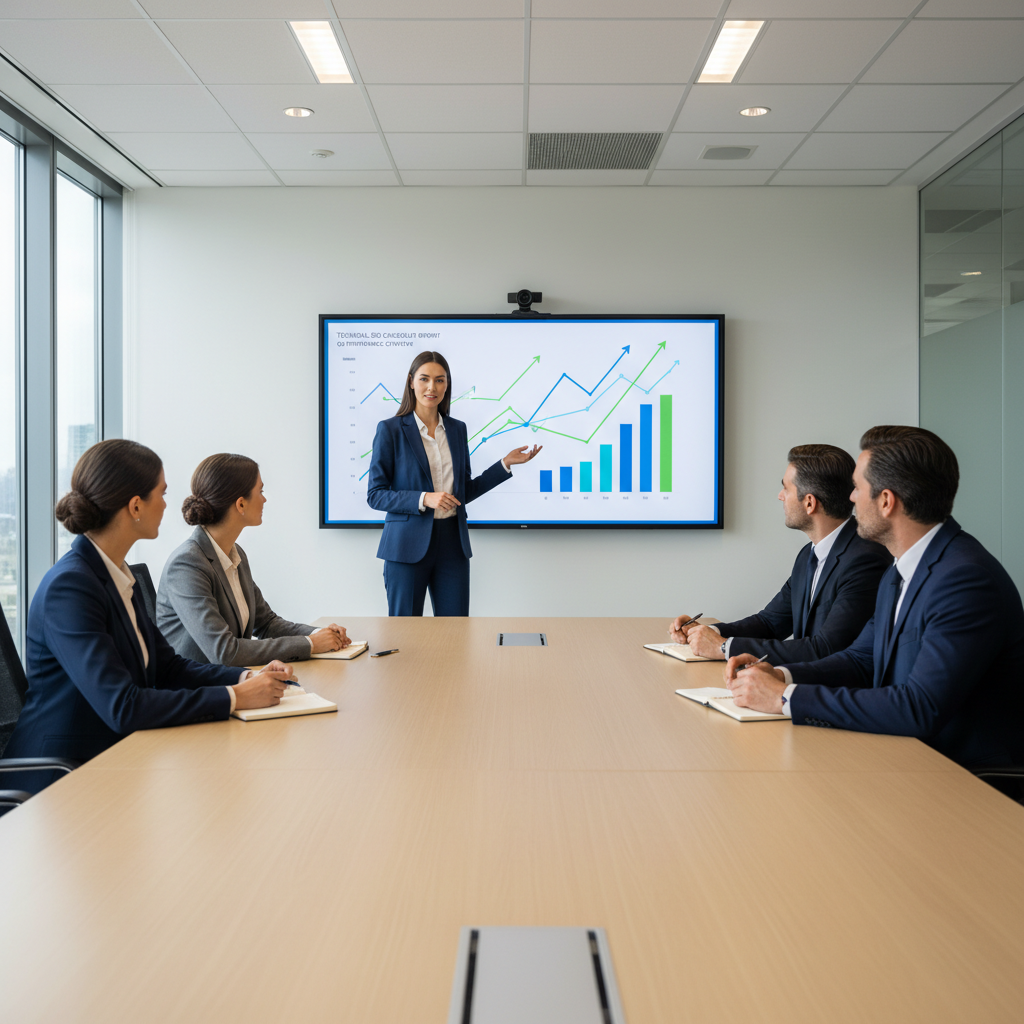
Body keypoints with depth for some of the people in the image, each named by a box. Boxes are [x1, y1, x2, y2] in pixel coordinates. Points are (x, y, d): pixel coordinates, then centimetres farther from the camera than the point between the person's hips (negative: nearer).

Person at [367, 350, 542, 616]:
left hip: (453, 543, 4)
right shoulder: (390, 429, -4)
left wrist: (506, 463, 7)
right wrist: (423, 499, -20)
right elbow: (375, 495, -6)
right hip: (408, 545, -4)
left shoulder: (457, 429, 10)